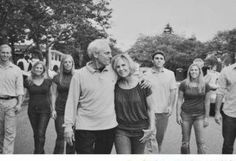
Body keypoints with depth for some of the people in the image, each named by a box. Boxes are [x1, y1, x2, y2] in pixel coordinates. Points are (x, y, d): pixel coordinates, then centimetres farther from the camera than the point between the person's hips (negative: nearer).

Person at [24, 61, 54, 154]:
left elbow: (50, 96, 10)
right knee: (36, 134, 10)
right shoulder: (28, 81, 3)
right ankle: (41, 152, 27)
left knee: (41, 134, -10)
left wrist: (53, 109, 5)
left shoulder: (47, 81, 3)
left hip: (44, 110, -1)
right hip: (32, 110, 2)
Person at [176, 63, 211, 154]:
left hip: (199, 115, 0)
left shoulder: (205, 85, 1)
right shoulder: (184, 84, -2)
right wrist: (178, 115, -2)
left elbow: (207, 102, 5)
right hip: (186, 115, 0)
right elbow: (179, 100, 2)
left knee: (201, 142, -2)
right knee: (185, 142, 7)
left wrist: (206, 117, 2)